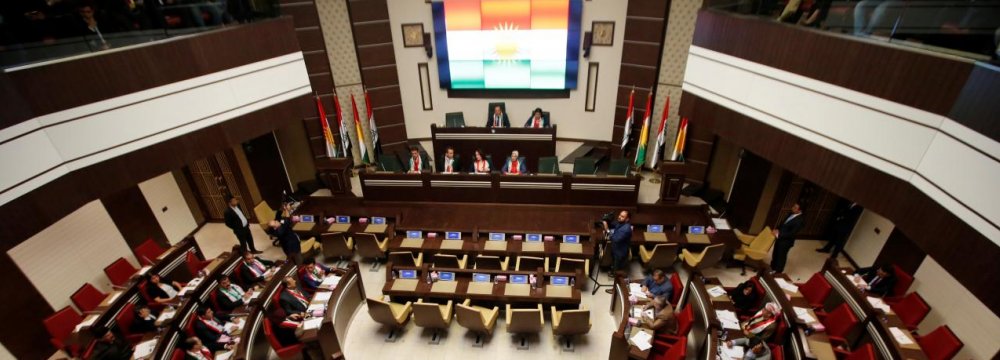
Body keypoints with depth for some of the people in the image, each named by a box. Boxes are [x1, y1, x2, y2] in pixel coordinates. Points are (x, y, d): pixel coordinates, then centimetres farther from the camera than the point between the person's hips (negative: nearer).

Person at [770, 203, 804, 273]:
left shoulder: (800, 220, -26)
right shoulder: (792, 214, -2)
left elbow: (792, 233, -26)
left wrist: (779, 234, -26)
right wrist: (777, 229, -5)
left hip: (786, 241, -8)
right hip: (780, 238, 8)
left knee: (781, 256, 12)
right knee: (775, 253, 24)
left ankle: (778, 272, 32)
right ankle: (773, 267, 45)